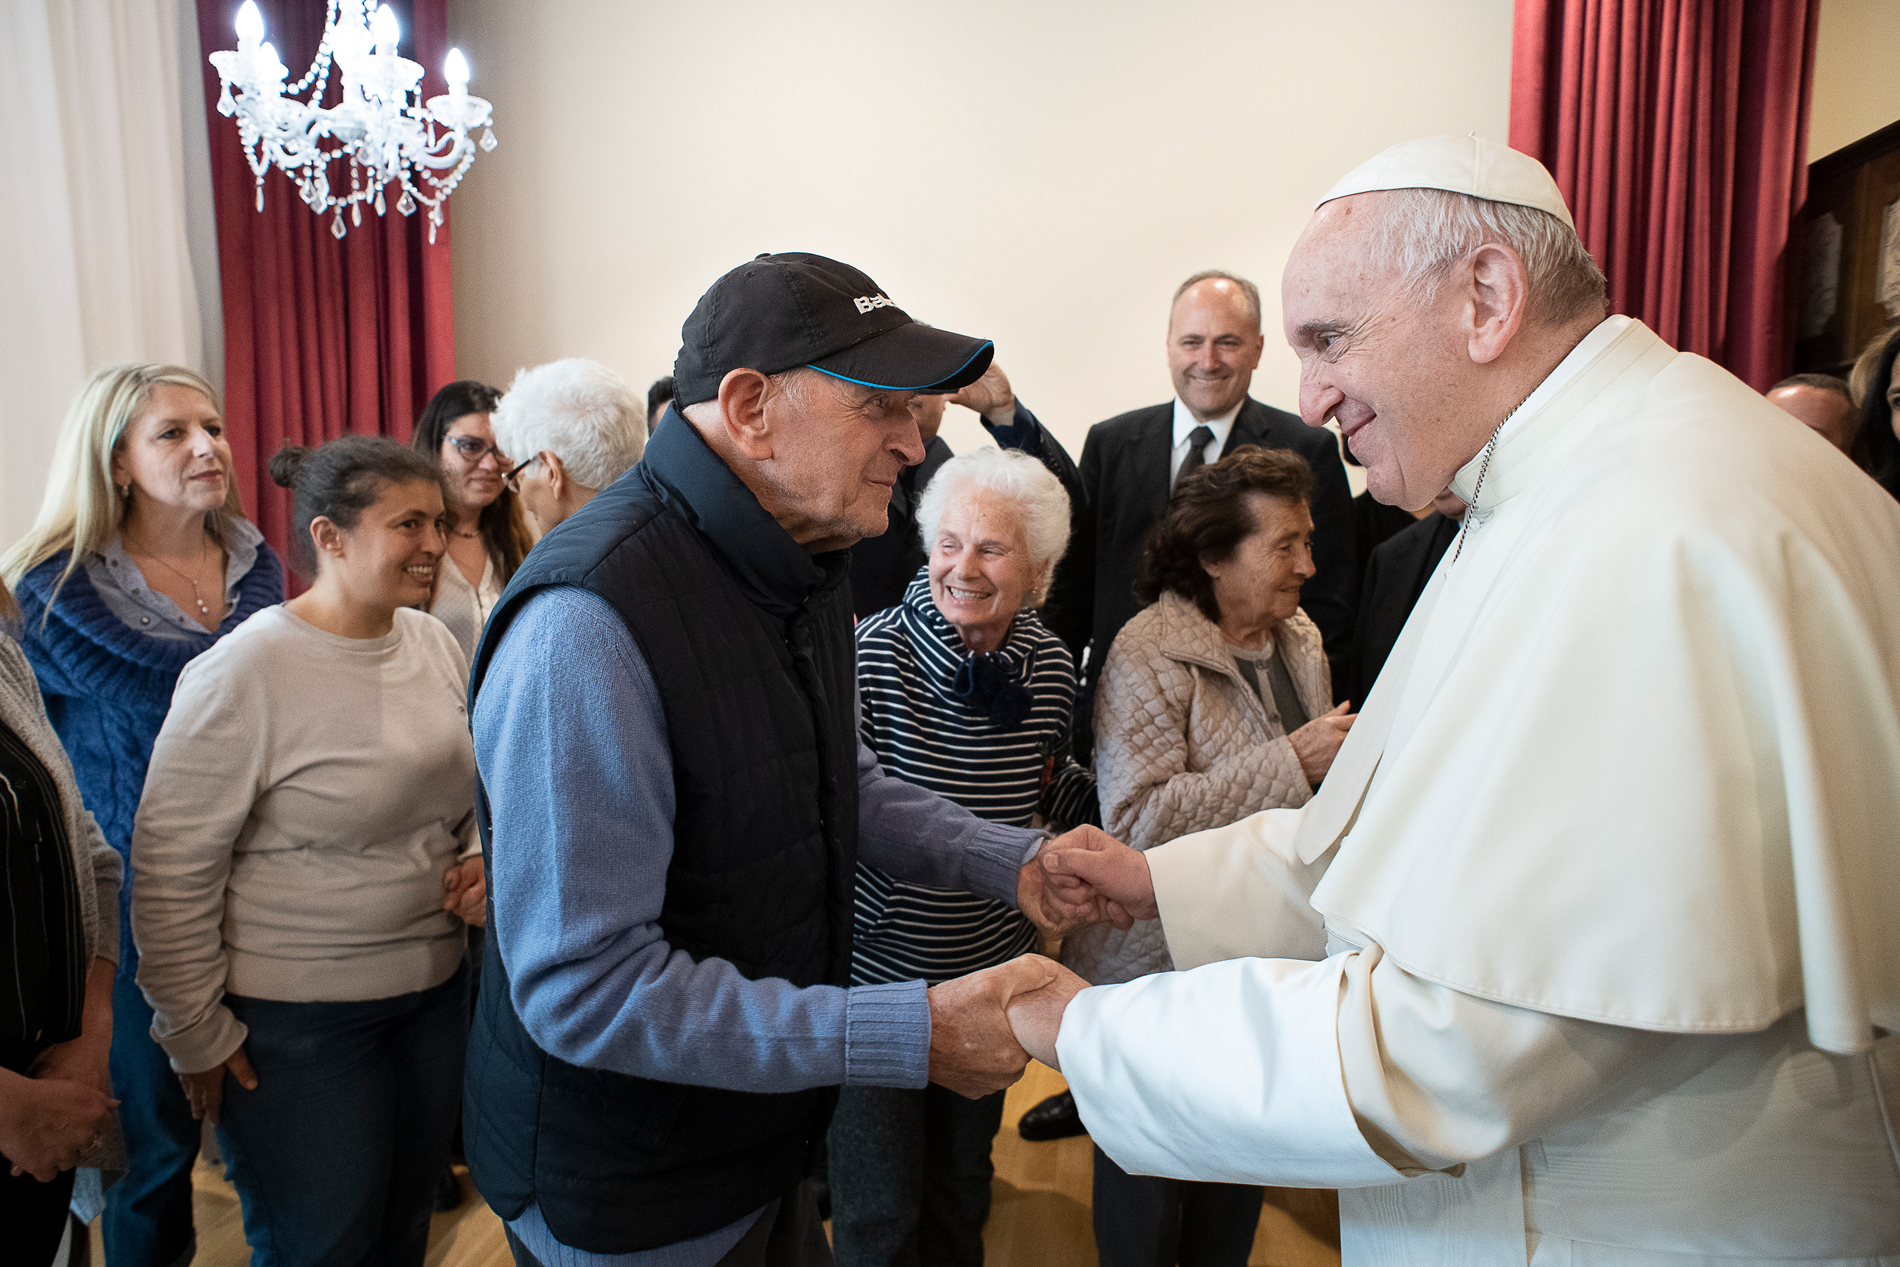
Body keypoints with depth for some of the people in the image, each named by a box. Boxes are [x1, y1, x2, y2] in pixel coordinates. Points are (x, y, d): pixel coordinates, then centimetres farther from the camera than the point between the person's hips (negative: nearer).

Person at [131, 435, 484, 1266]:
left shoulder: (434, 642, 1)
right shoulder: (242, 673, -19)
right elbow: (172, 868, -14)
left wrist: (480, 857, -3)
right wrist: (196, 1035, -9)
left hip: (433, 990, 6)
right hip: (294, 1020, -6)